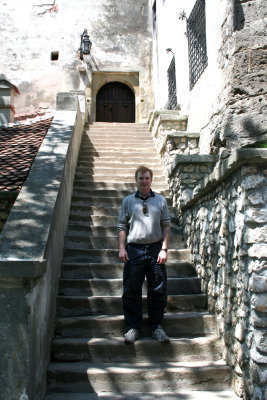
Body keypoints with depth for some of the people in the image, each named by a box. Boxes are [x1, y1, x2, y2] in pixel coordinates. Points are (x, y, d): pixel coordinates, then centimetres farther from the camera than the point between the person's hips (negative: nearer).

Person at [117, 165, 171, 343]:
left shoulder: (161, 200, 8)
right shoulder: (128, 201, 8)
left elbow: (166, 226, 7)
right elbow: (122, 226, 8)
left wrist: (164, 249, -2)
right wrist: (121, 248, -2)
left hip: (155, 249, 1)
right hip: (134, 250, 0)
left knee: (158, 290, 5)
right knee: (132, 291, 4)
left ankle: (157, 326, 21)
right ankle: (133, 327, 18)